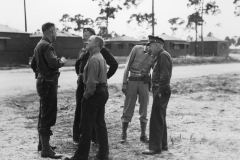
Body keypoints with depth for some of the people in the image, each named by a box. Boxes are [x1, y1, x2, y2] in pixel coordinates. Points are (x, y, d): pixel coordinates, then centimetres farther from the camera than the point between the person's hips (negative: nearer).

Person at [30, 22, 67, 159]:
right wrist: (62, 61, -11)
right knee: (48, 117, -7)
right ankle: (46, 150, -4)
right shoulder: (46, 46, -17)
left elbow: (33, 64, 23)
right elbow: (54, 63, -29)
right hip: (48, 83, -10)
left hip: (43, 82, 10)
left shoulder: (39, 45, 15)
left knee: (44, 116, 18)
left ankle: (42, 143, 29)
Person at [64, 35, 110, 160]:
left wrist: (86, 95, -13)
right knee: (100, 124, 13)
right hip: (102, 92, 10)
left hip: (94, 94, -10)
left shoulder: (93, 59, -18)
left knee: (86, 127, -3)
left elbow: (92, 82, -24)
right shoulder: (101, 57, 15)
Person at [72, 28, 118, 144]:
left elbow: (114, 64, -8)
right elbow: (77, 64, 30)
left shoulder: (101, 50, -5)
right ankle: (77, 137, 14)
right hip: (82, 83, 5)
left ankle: (95, 138, 13)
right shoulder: (83, 51, 12)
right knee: (79, 110, 5)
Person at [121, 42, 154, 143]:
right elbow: (128, 66, -2)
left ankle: (143, 135, 17)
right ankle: (123, 134, 12)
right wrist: (124, 83, -6)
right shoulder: (137, 49, -2)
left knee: (143, 111, 6)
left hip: (144, 83, 2)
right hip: (132, 81, -2)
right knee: (128, 109, 2)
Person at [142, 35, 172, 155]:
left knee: (156, 119, -7)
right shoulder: (160, 56, 18)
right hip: (159, 90, 11)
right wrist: (158, 90, 12)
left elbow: (165, 75, -22)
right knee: (160, 119, 17)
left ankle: (155, 147, -1)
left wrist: (160, 91, -22)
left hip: (161, 91, -11)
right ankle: (163, 144, 27)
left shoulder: (163, 55, -14)